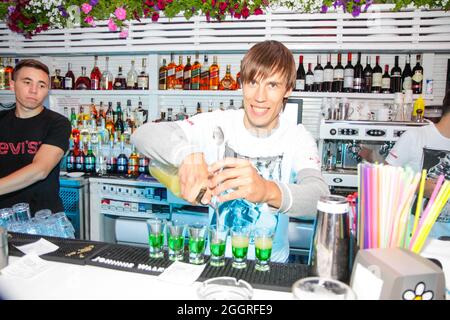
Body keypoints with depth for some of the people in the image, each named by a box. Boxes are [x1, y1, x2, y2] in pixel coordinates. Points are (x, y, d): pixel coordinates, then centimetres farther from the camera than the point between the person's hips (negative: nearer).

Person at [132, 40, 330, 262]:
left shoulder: (298, 138, -7)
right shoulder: (218, 124, -6)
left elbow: (320, 198, -24)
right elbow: (143, 134, -14)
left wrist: (269, 191, -45)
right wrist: (186, 153, -35)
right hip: (215, 255, 0)